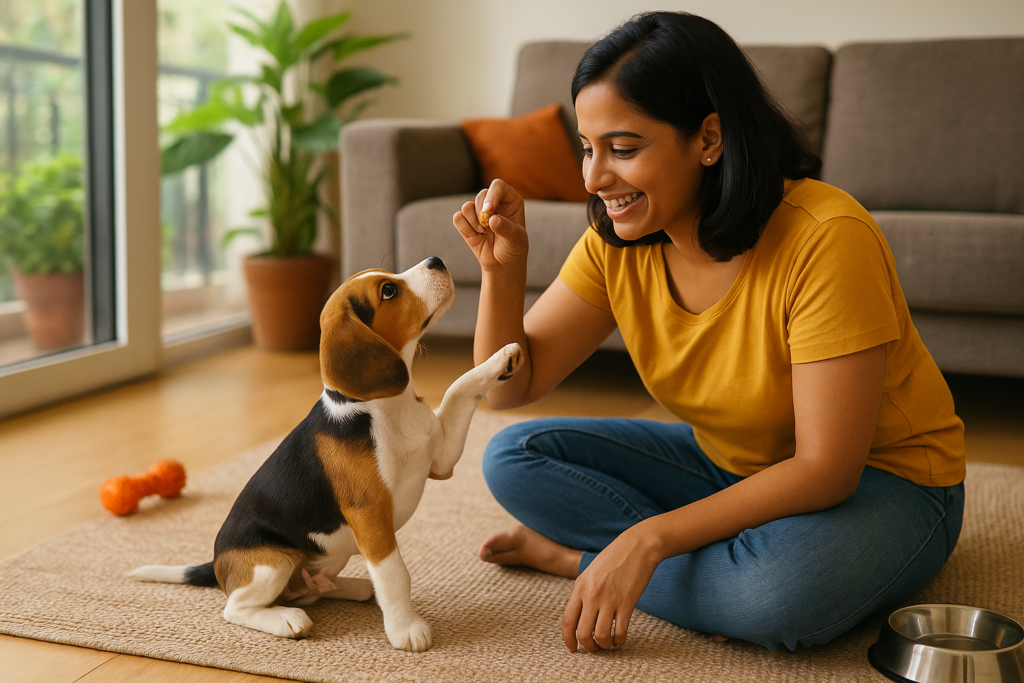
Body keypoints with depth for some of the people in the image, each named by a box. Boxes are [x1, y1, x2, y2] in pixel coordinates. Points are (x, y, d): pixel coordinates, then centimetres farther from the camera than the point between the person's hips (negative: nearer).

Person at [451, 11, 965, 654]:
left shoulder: (826, 238, -29)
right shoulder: (617, 244, -10)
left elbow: (825, 469, -29)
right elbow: (510, 386, -5)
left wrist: (650, 538, -33)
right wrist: (503, 266, -22)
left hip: (881, 483, -5)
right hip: (727, 467, 6)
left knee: (784, 587, -39)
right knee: (513, 458, -7)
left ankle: (576, 555, -13)